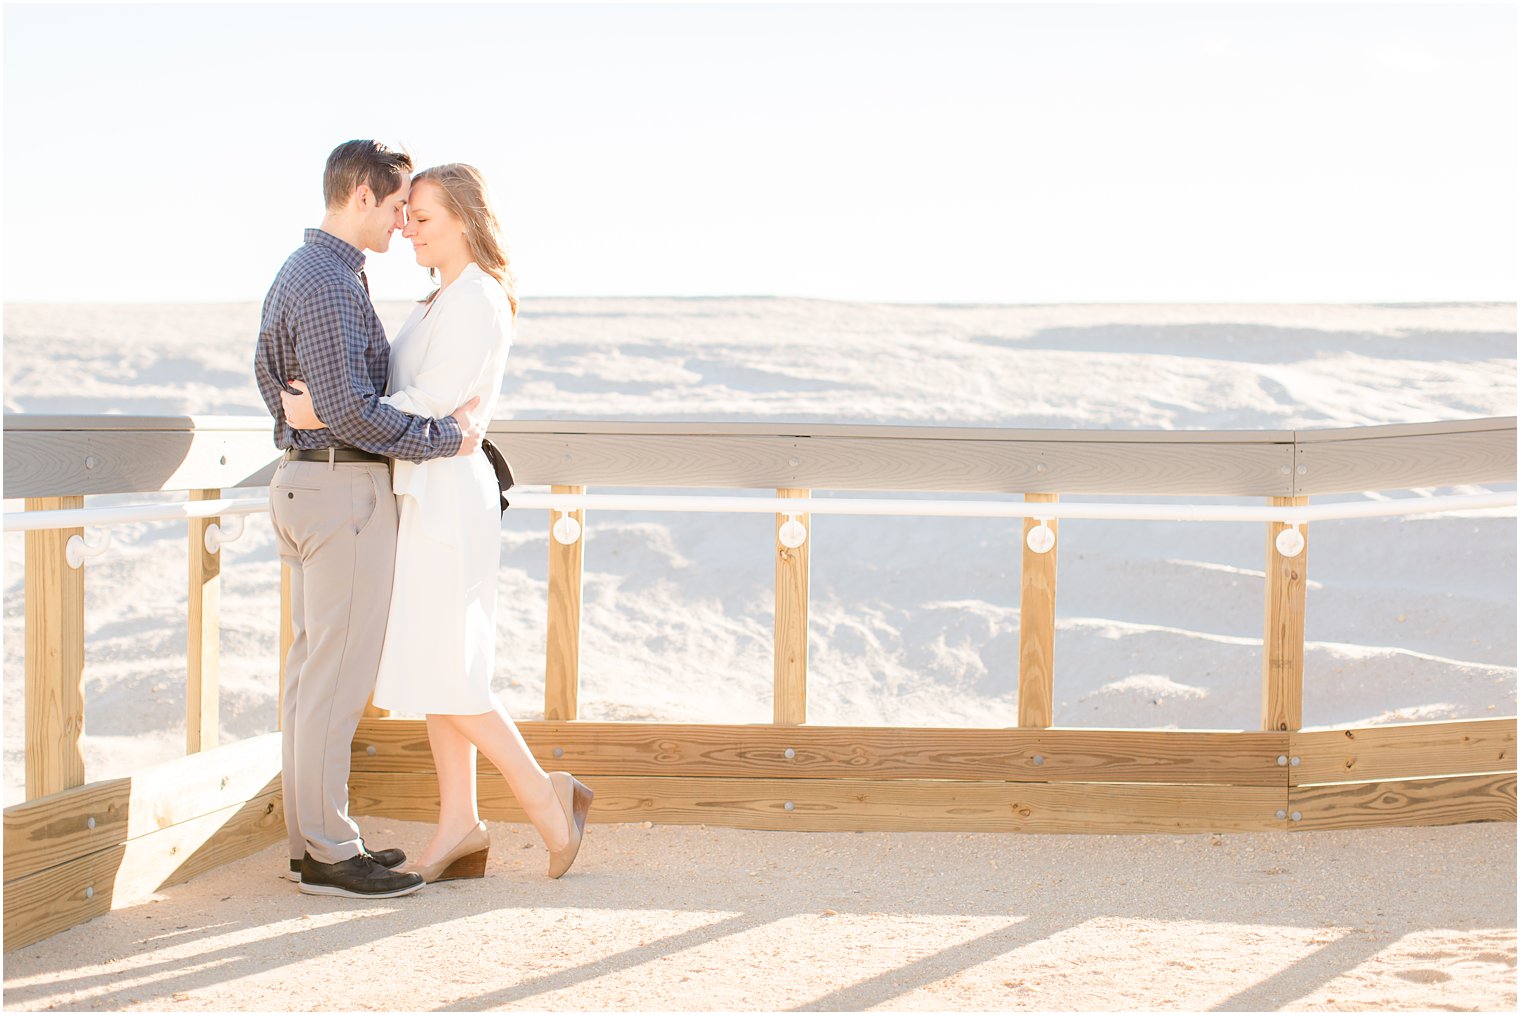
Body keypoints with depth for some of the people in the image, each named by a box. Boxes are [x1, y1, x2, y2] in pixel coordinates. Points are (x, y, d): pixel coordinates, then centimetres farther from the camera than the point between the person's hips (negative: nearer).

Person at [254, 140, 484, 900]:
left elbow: (269, 372, 25)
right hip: (345, 490, -11)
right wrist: (447, 438, -17)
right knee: (340, 672, -7)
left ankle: (312, 836, 19)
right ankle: (328, 854, -3)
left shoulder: (298, 273, 15)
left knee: (312, 665, 13)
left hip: (304, 476, 11)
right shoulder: (330, 284, -18)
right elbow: (351, 407, -25)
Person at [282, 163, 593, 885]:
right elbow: (403, 390, 17)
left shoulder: (474, 301, -14)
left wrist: (325, 414, -21)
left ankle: (544, 795, 3)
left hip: (446, 499, -10)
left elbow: (430, 405, -21)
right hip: (427, 496, 10)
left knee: (441, 672, -7)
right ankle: (459, 825, 13)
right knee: (434, 670, 9)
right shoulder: (445, 299, 17)